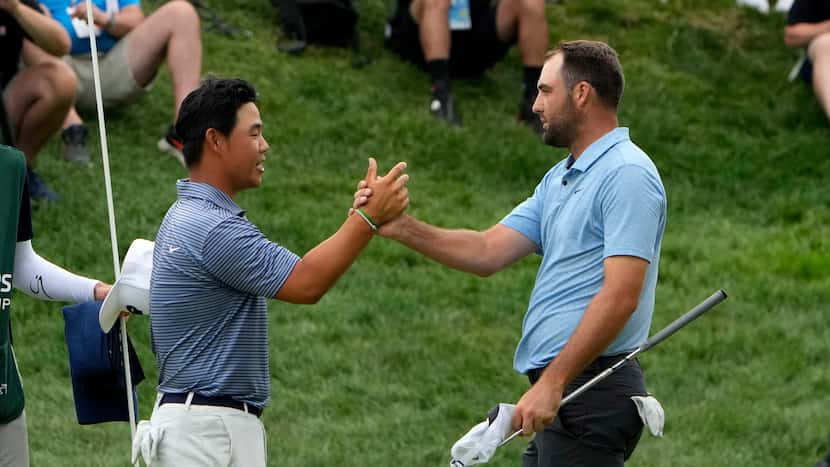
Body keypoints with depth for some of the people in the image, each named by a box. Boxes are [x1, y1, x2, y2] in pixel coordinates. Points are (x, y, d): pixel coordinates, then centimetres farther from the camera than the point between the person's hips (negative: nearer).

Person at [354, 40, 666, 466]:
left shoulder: (626, 175, -13)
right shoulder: (560, 179, 19)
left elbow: (620, 296, -21)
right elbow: (489, 252, 13)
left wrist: (552, 382, -24)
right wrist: (398, 226, 1)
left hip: (591, 394, -10)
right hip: (561, 388, 10)